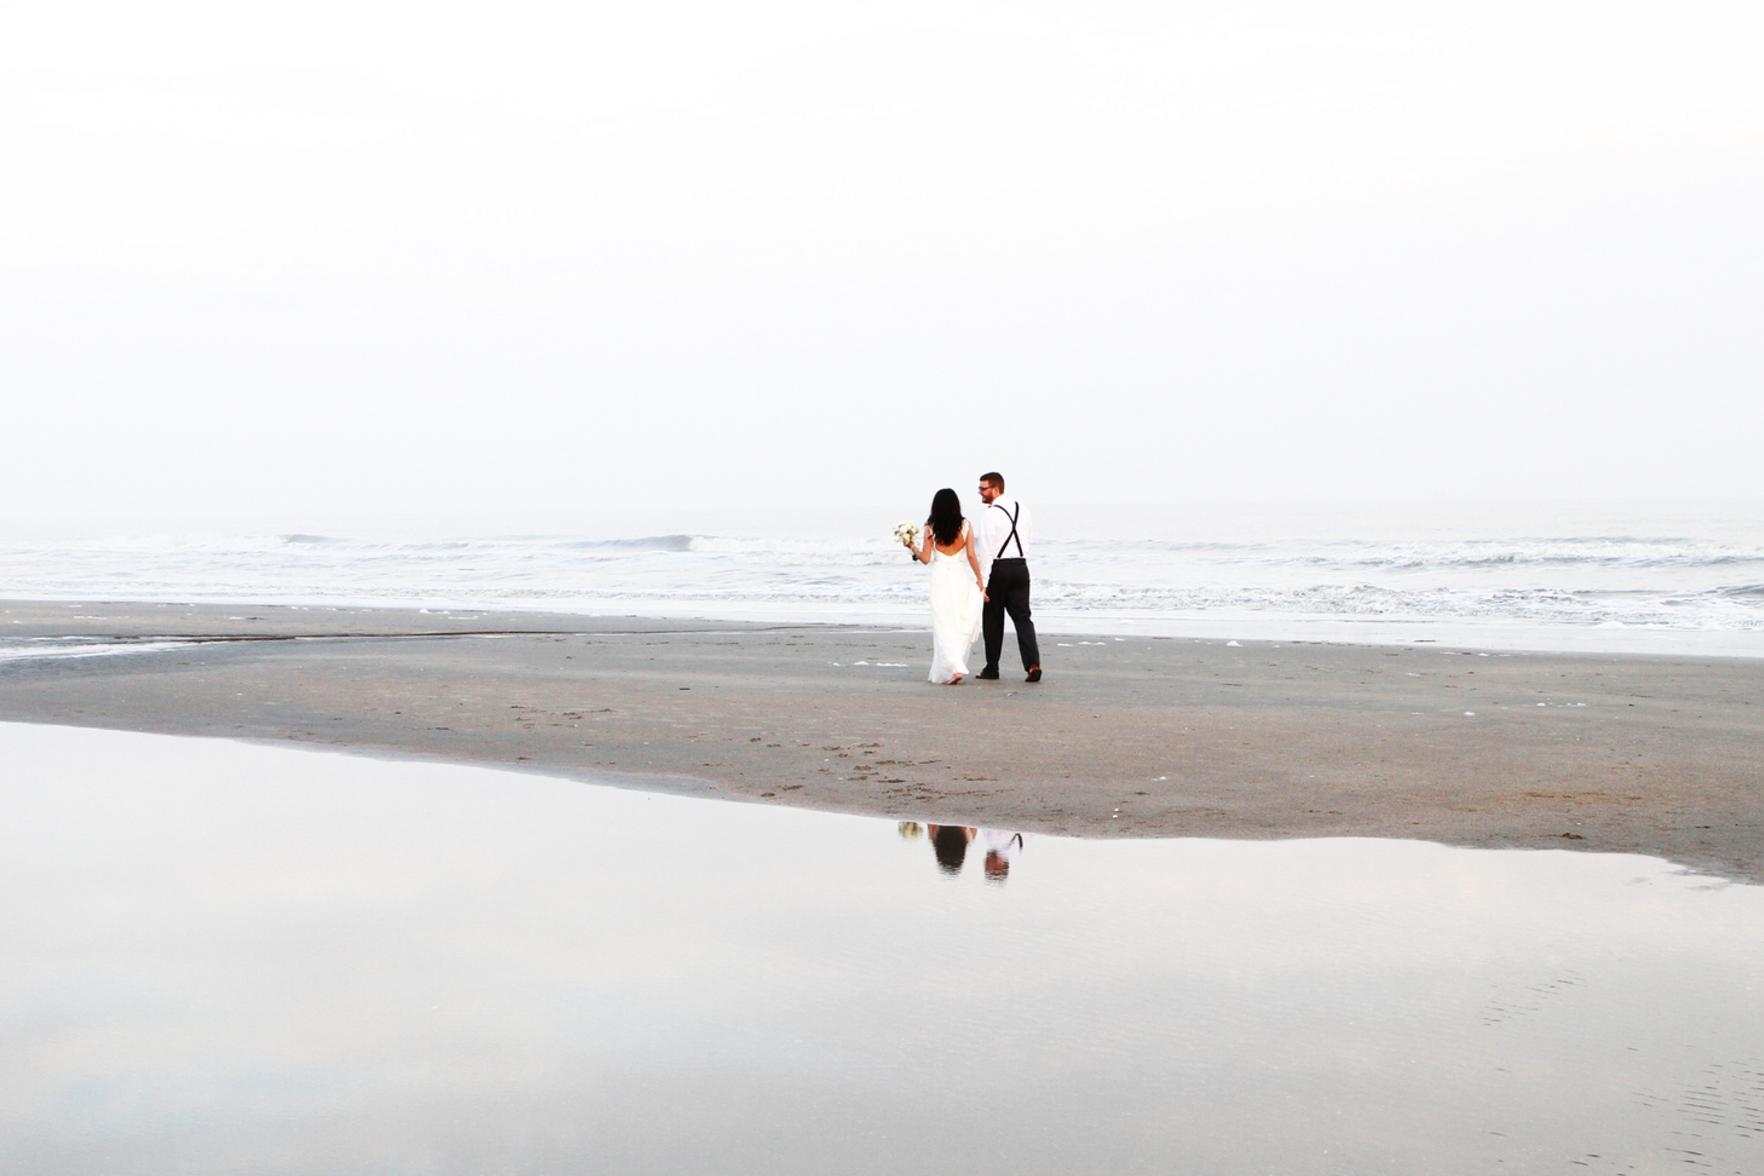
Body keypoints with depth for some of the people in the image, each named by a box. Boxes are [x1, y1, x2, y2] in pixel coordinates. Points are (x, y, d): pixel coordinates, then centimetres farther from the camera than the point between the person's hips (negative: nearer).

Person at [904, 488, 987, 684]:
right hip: (961, 577, 1)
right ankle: (955, 666, 16)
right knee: (962, 626, 12)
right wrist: (980, 581, 4)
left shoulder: (931, 528, -2)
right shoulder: (965, 525, -1)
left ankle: (953, 669, -16)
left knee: (944, 627, -1)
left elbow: (926, 558, 0)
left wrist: (912, 548, 18)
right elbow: (971, 555, -3)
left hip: (940, 578, -1)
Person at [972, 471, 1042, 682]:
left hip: (998, 569, -5)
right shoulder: (1021, 509, 8)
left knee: (992, 619, 8)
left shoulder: (989, 514, -14)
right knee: (1022, 617, 3)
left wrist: (982, 583, -16)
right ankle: (1033, 663, -14)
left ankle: (992, 667, 15)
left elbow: (986, 551, -17)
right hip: (1020, 567, 5)